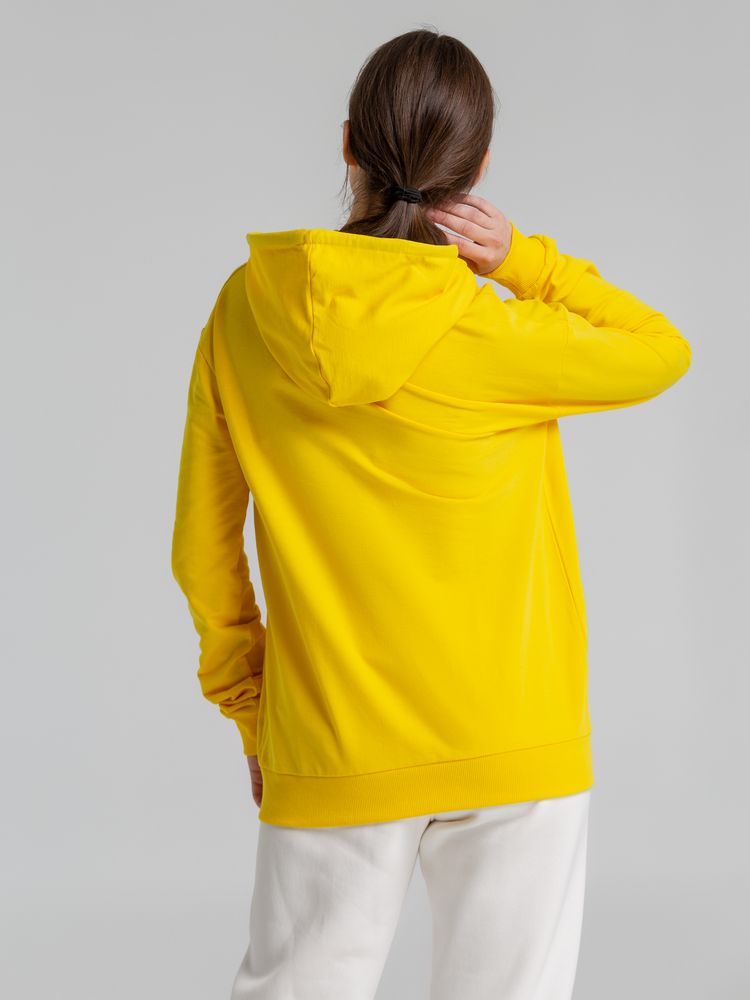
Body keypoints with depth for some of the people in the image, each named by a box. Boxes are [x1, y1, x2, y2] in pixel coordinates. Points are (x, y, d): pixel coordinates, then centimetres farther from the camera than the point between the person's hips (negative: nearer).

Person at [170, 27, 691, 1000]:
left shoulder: (246, 314, -4)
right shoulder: (493, 338, -15)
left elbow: (202, 548, 3)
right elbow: (662, 351, 4)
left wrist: (248, 707, 15)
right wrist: (524, 260, -6)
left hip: (328, 754, 3)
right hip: (514, 747, -3)